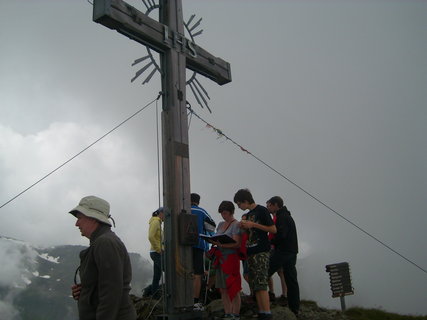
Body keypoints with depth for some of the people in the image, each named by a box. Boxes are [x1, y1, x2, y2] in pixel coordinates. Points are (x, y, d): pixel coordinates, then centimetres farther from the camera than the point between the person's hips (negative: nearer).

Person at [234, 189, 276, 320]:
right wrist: (244, 226, 5)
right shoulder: (248, 214, 19)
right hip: (251, 252, 9)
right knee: (255, 286, 5)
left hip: (262, 251, -9)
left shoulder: (262, 210, -6)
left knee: (261, 284, -15)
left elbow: (273, 229, -11)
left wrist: (253, 224, -14)